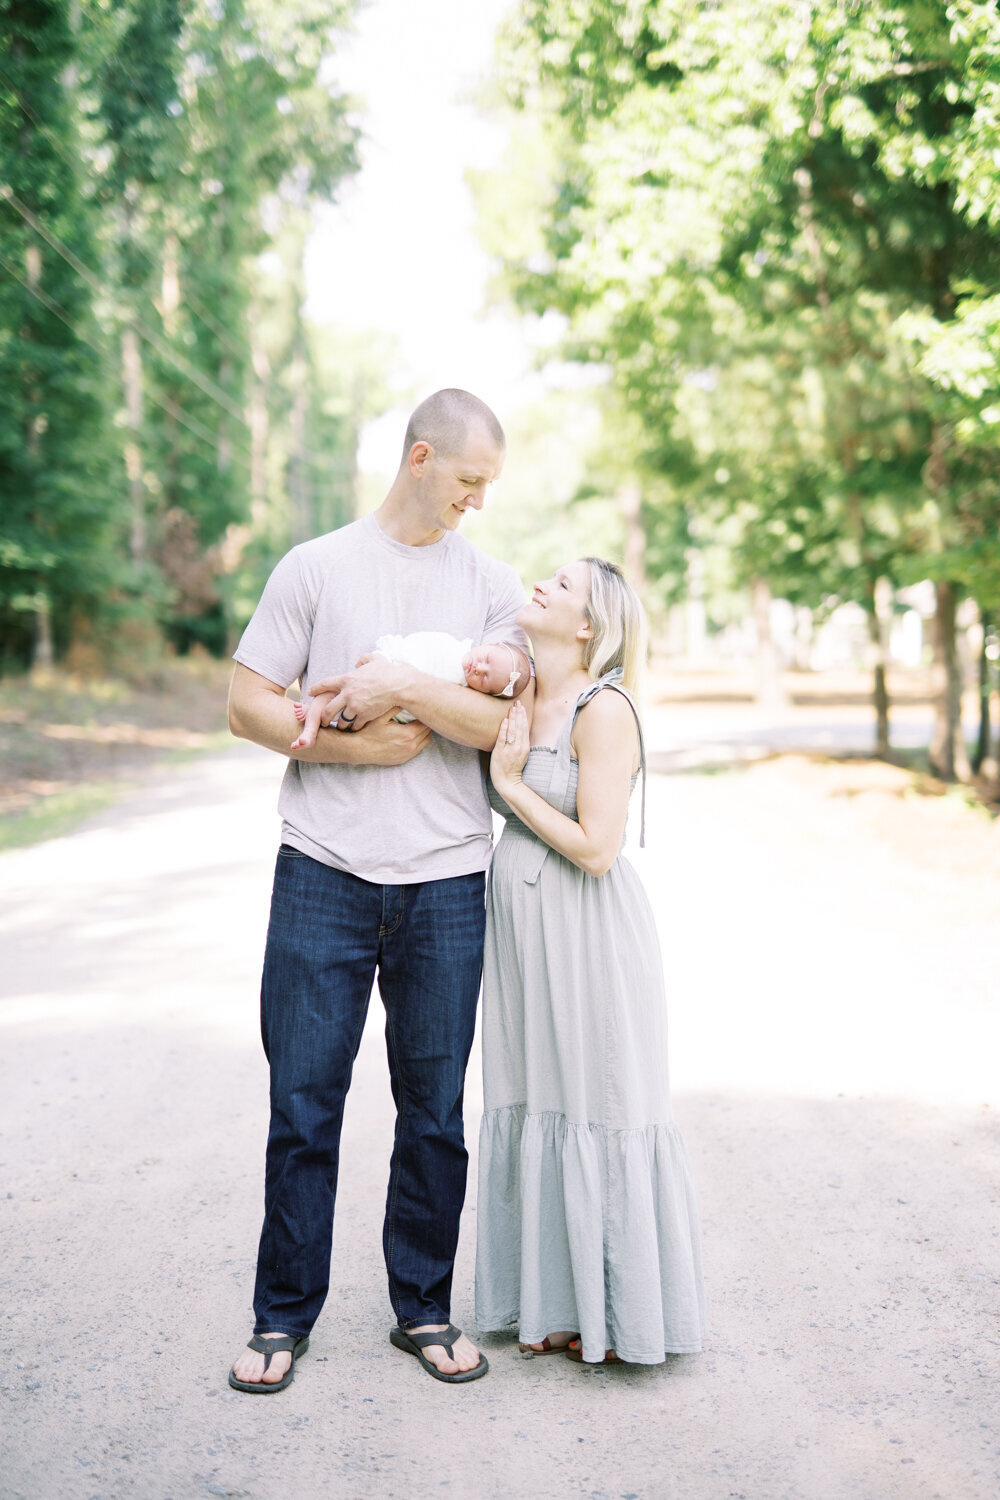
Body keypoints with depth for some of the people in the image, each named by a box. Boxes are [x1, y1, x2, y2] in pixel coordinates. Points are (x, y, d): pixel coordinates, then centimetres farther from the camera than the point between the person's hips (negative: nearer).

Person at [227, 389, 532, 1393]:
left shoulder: (492, 585, 9)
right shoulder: (317, 567, 6)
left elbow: (509, 721, -3)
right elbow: (246, 704, 3)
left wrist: (402, 686, -13)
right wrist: (347, 745, -8)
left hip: (447, 883, 1)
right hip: (325, 870, -1)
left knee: (435, 1110, 8)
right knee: (302, 1102, 3)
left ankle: (423, 1308, 22)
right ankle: (284, 1314, 17)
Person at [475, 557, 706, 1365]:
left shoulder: (604, 710, -15)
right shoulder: (518, 700, 8)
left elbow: (595, 848, -19)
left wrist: (513, 784, -12)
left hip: (589, 935, -8)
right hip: (523, 931, 8)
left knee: (595, 1108, 2)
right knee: (535, 1105, 13)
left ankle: (618, 1313, 18)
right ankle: (557, 1304, 27)